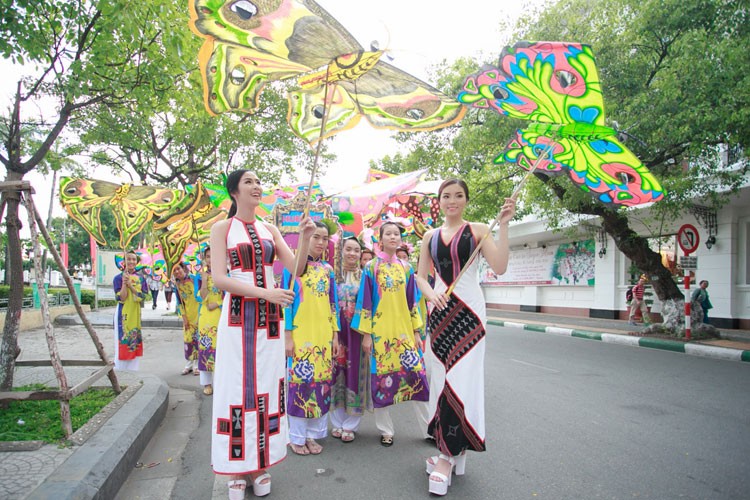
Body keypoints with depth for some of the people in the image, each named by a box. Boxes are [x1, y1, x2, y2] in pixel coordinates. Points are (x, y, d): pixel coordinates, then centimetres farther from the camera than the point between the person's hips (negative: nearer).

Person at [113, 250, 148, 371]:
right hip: (123, 314, -4)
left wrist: (130, 284, -14)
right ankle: (120, 370, 10)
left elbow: (142, 297, -6)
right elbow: (121, 298, -12)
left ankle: (132, 370, 19)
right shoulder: (119, 278, -4)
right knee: (123, 342, -1)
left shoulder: (141, 278, 6)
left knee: (134, 343, 9)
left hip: (136, 315, 4)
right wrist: (124, 283, -21)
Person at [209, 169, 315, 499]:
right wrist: (265, 293, -20)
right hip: (238, 317, -4)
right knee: (238, 388, 1)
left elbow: (296, 269, 4)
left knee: (266, 387, 8)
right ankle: (236, 470, 16)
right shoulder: (222, 228, -1)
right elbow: (219, 278, -12)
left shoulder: (270, 230, 11)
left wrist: (305, 238, -13)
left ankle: (261, 464, 22)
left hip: (269, 318, 4)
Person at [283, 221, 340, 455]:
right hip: (300, 333, -4)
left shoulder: (328, 270, 10)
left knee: (321, 381, 7)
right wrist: (287, 336, -10)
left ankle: (313, 434, 21)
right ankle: (296, 436, 16)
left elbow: (333, 303, 12)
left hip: (324, 334, 4)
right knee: (299, 380, 0)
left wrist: (335, 335, 8)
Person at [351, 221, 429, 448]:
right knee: (381, 378, 4)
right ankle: (386, 430, 20)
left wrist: (417, 331, 6)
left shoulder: (406, 268, 8)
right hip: (380, 331, -2)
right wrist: (366, 334, -7)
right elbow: (365, 302, -3)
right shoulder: (371, 267, -1)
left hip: (404, 330, 3)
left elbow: (413, 301, 10)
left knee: (417, 376, 2)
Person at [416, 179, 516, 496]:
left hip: (468, 309, -4)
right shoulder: (431, 236, 12)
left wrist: (503, 225, -17)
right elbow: (421, 275, 13)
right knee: (442, 377, 7)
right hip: (440, 309, 4)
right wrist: (430, 293, -8)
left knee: (460, 377, -8)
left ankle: (447, 455, 2)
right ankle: (453, 449, 24)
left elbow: (499, 267, -11)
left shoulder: (478, 230, 1)